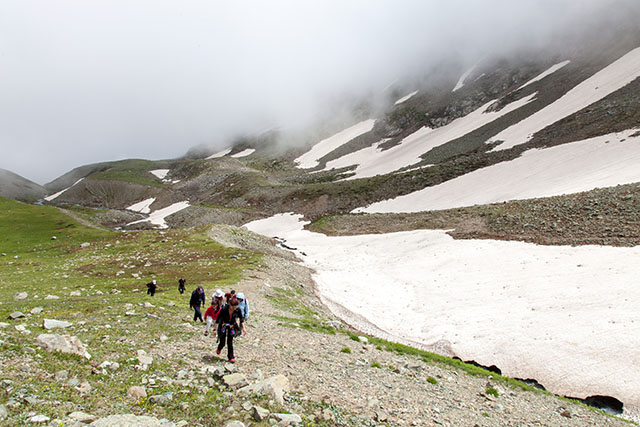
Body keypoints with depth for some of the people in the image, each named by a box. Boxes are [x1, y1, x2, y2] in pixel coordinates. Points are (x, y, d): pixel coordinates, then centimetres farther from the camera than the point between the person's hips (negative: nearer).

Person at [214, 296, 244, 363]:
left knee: (230, 342, 3)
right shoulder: (224, 309, -27)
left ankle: (231, 357, 20)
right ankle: (219, 349, 39)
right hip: (223, 326, -1)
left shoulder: (237, 310, -20)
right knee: (222, 342, 3)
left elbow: (241, 319, -1)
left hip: (231, 327, 2)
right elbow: (218, 319, -16)